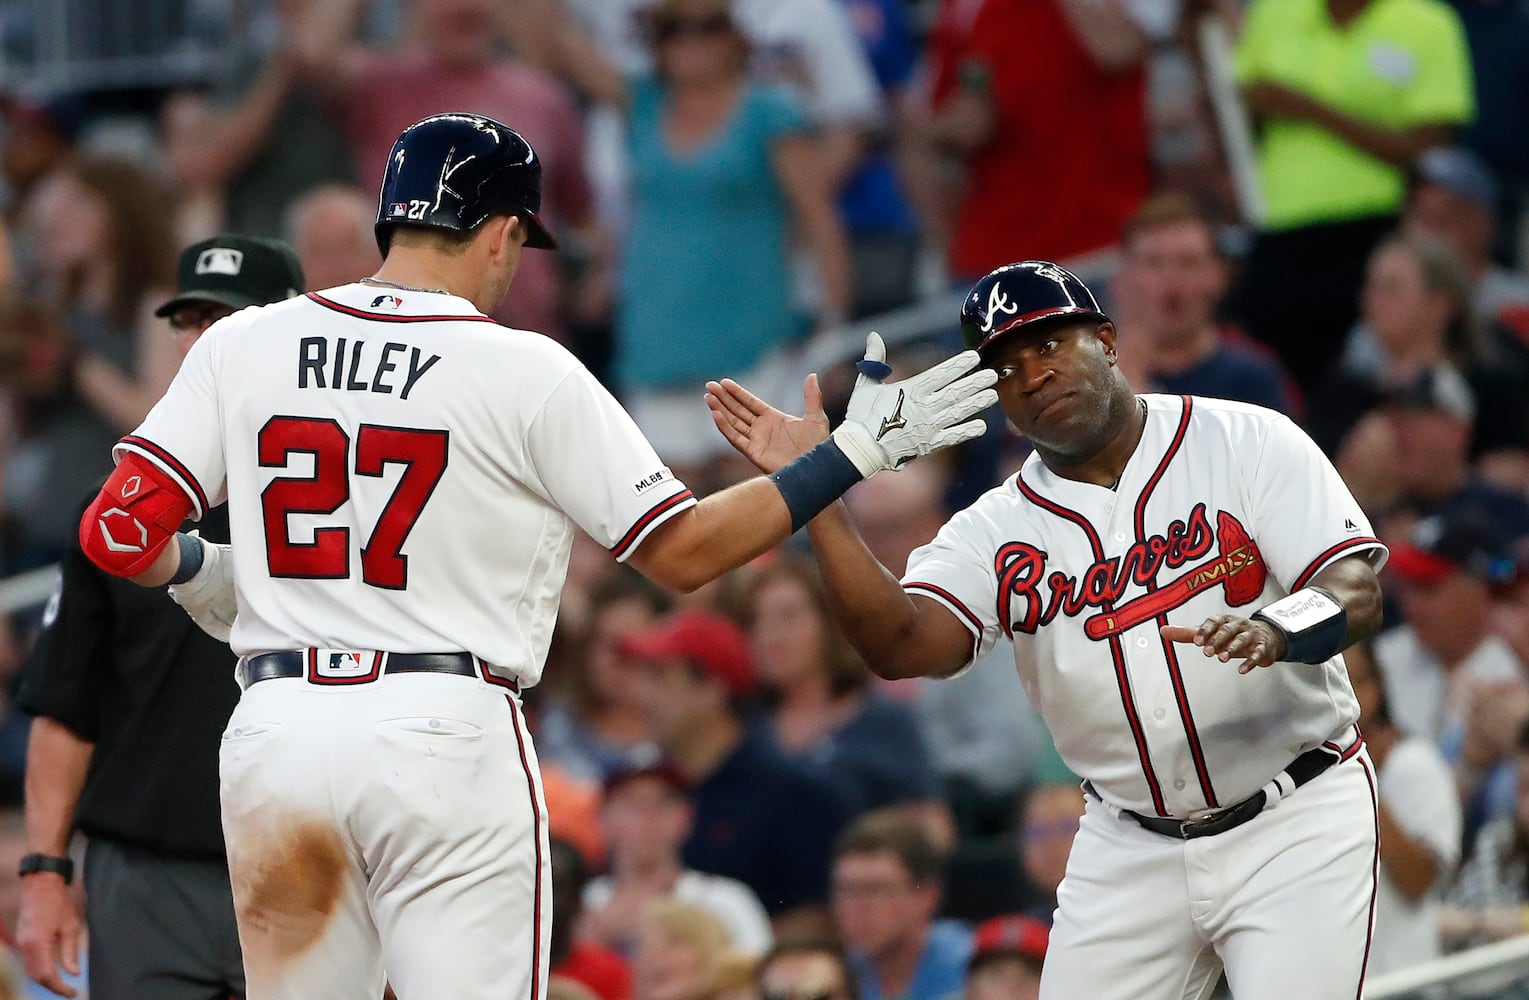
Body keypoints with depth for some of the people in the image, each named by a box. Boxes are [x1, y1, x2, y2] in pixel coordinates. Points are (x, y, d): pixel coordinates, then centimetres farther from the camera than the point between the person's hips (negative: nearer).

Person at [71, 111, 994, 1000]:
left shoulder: (242, 346, 5)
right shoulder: (527, 372, -4)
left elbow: (119, 532, 1)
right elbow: (681, 551, 0)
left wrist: (200, 575, 24)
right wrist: (856, 455, 7)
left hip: (276, 733, 4)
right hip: (448, 733, -4)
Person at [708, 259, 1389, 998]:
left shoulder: (1245, 443, -5)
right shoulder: (997, 528, 2)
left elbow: (1357, 595, -14)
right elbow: (903, 645, -15)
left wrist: (1274, 631, -36)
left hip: (1294, 824, -4)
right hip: (1131, 847, 4)